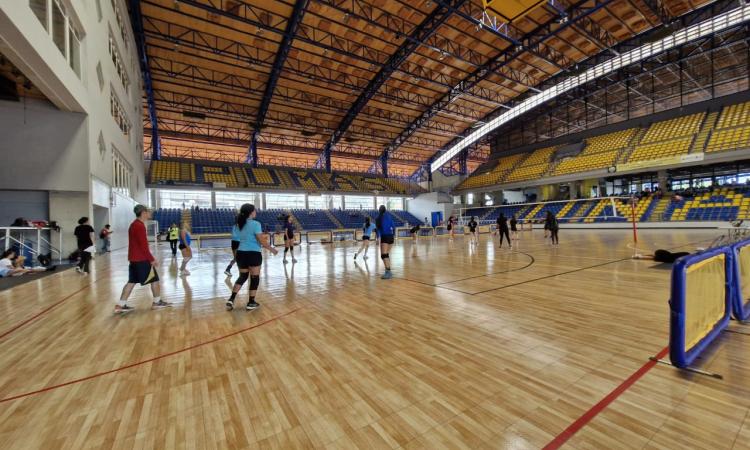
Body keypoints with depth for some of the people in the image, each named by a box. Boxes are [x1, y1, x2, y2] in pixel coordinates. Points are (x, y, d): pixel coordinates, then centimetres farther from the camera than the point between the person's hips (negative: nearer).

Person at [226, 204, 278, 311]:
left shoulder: (237, 225, 8)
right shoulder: (255, 224, -13)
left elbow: (237, 239, 16)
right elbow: (262, 241, -15)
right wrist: (272, 249, -3)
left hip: (240, 253, 7)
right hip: (253, 254, -7)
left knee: (242, 276, 20)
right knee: (255, 277, 7)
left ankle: (231, 299, 11)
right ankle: (251, 303, 13)